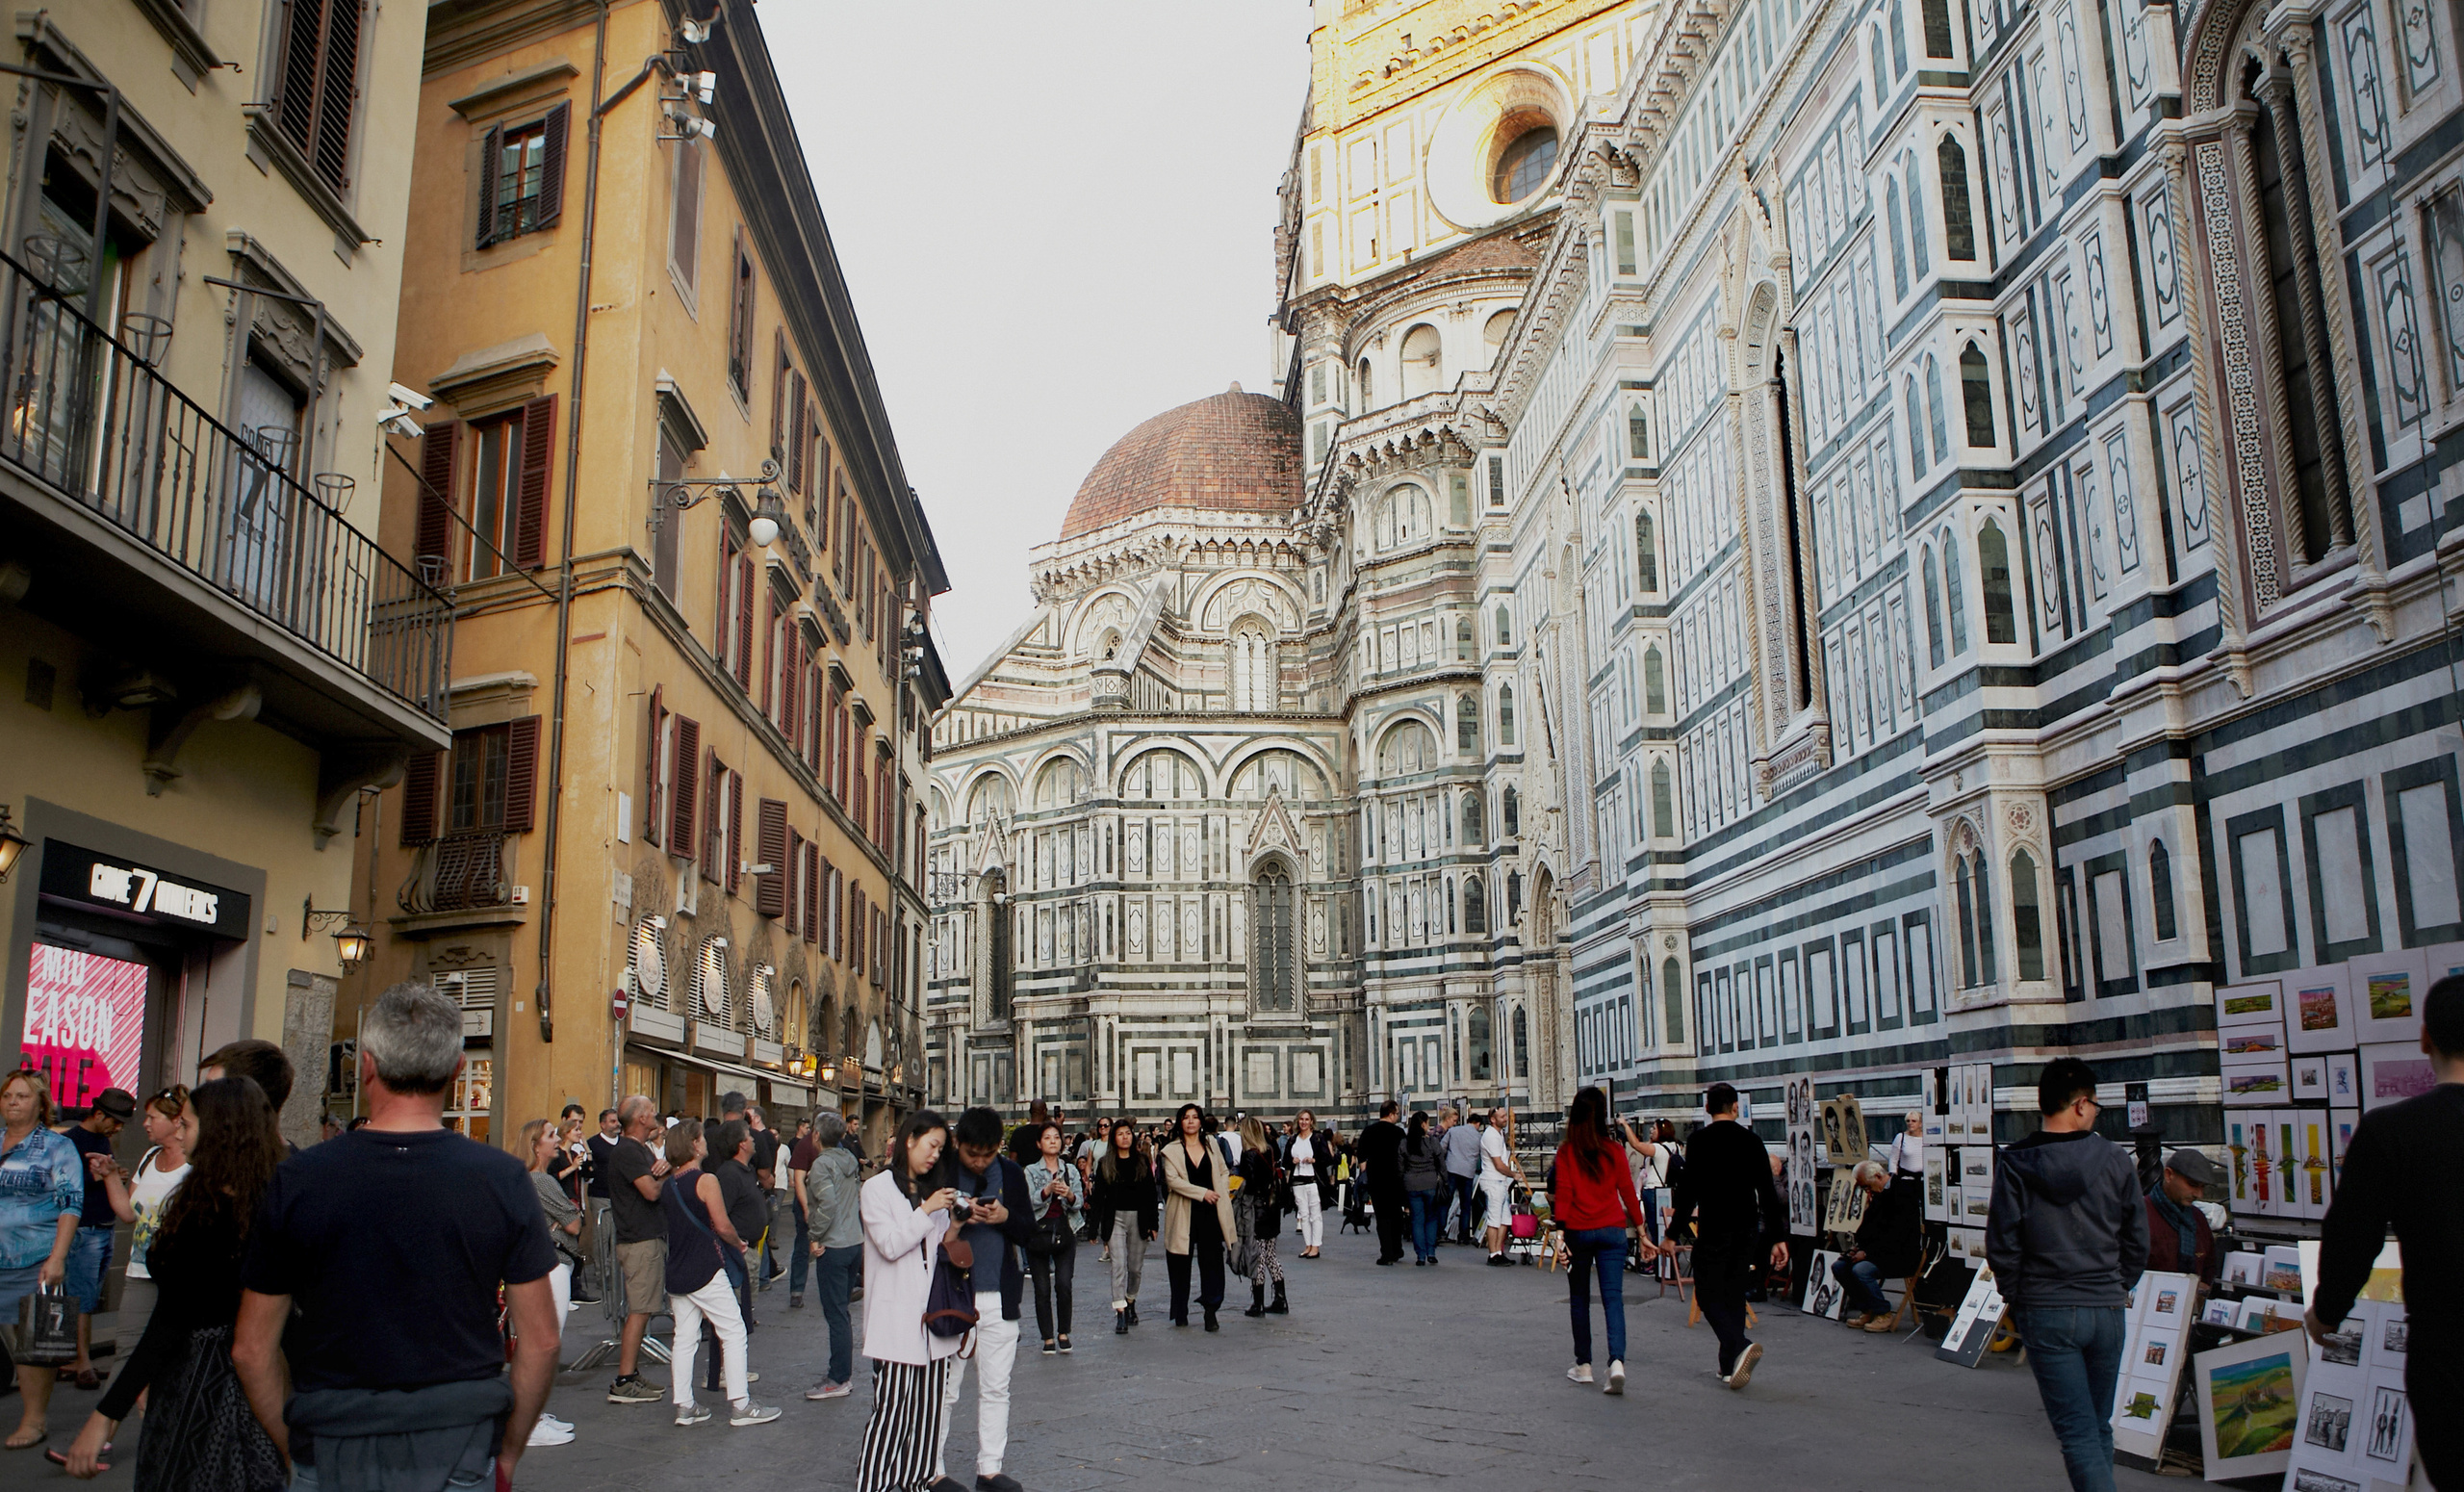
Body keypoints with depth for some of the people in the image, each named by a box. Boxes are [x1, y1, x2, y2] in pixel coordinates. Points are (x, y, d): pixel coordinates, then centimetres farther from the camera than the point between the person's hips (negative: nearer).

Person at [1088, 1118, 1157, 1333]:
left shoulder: (1142, 1161, 6)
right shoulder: (1105, 1164, 4)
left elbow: (1151, 1193, 6)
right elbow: (1099, 1195, 3)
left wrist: (1153, 1223, 0)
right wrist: (1099, 1226, -4)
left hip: (1138, 1218, 2)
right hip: (1115, 1218, -1)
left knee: (1136, 1267, 9)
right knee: (1118, 1265, -12)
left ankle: (1131, 1304, 32)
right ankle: (1120, 1314, -15)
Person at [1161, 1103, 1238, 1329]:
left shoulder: (1211, 1147, 13)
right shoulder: (1171, 1151, 1)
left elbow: (1223, 1173, 20)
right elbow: (1172, 1180, -11)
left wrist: (1221, 1191, 0)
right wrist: (1203, 1192, -17)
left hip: (1209, 1213, 2)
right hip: (1183, 1214, -2)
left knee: (1212, 1262, -5)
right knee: (1180, 1264, 5)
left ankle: (1210, 1313, -3)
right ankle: (1180, 1313, 17)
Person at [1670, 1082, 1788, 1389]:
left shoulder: (1701, 1140, -7)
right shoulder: (1751, 1140, 6)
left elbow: (1688, 1191, -11)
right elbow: (1768, 1193, 5)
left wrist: (1673, 1233, -7)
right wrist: (1778, 1238, 8)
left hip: (1714, 1229, -5)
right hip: (1747, 1230, 5)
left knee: (1709, 1294, 2)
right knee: (1734, 1294, 14)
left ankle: (1740, 1346, -22)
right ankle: (1730, 1365, 16)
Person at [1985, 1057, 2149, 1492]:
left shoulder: (2014, 1163, -9)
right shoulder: (2115, 1159, -5)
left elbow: (2002, 1244, -9)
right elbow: (2137, 1240, 2)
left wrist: (2016, 1299, 6)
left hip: (2045, 1313, -2)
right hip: (2108, 1310, 2)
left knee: (2077, 1431, 0)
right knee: (2100, 1426, 17)